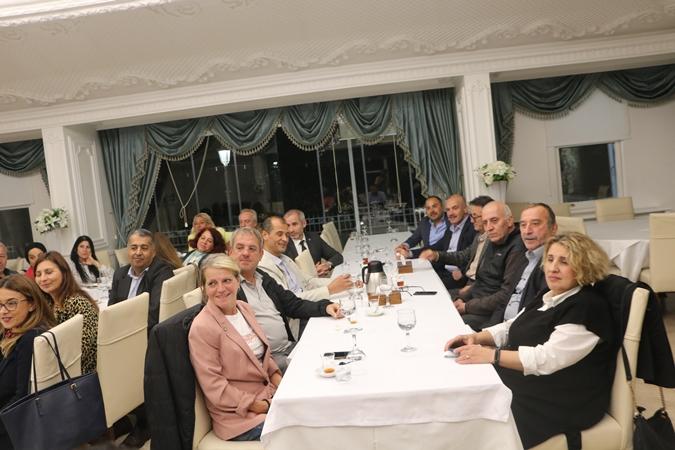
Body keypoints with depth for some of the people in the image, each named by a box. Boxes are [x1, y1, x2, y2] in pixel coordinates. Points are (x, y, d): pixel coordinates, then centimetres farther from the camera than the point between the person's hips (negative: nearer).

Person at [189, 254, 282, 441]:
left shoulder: (245, 308, 3)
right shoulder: (202, 327, -18)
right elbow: (214, 386, -18)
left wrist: (280, 383, -2)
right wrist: (263, 407, -18)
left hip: (270, 394, 7)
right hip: (240, 415, -7)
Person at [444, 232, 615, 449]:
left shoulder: (587, 308, -17)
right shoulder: (549, 296, 11)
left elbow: (547, 359, -26)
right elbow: (512, 327, 14)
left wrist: (492, 355, -30)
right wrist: (475, 338, -3)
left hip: (561, 402, -8)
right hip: (523, 380, 8)